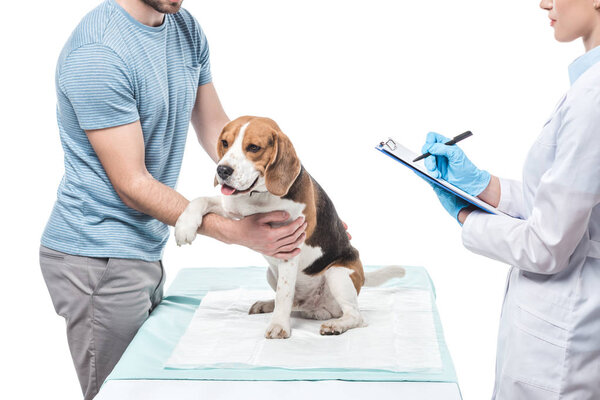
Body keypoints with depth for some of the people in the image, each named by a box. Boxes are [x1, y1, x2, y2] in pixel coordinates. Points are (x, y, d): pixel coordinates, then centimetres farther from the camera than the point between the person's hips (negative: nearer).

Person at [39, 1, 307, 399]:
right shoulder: (97, 53, -22)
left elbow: (216, 129, 9)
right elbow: (132, 186, -20)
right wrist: (236, 232, -20)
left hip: (147, 249, 8)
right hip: (99, 258, -8)